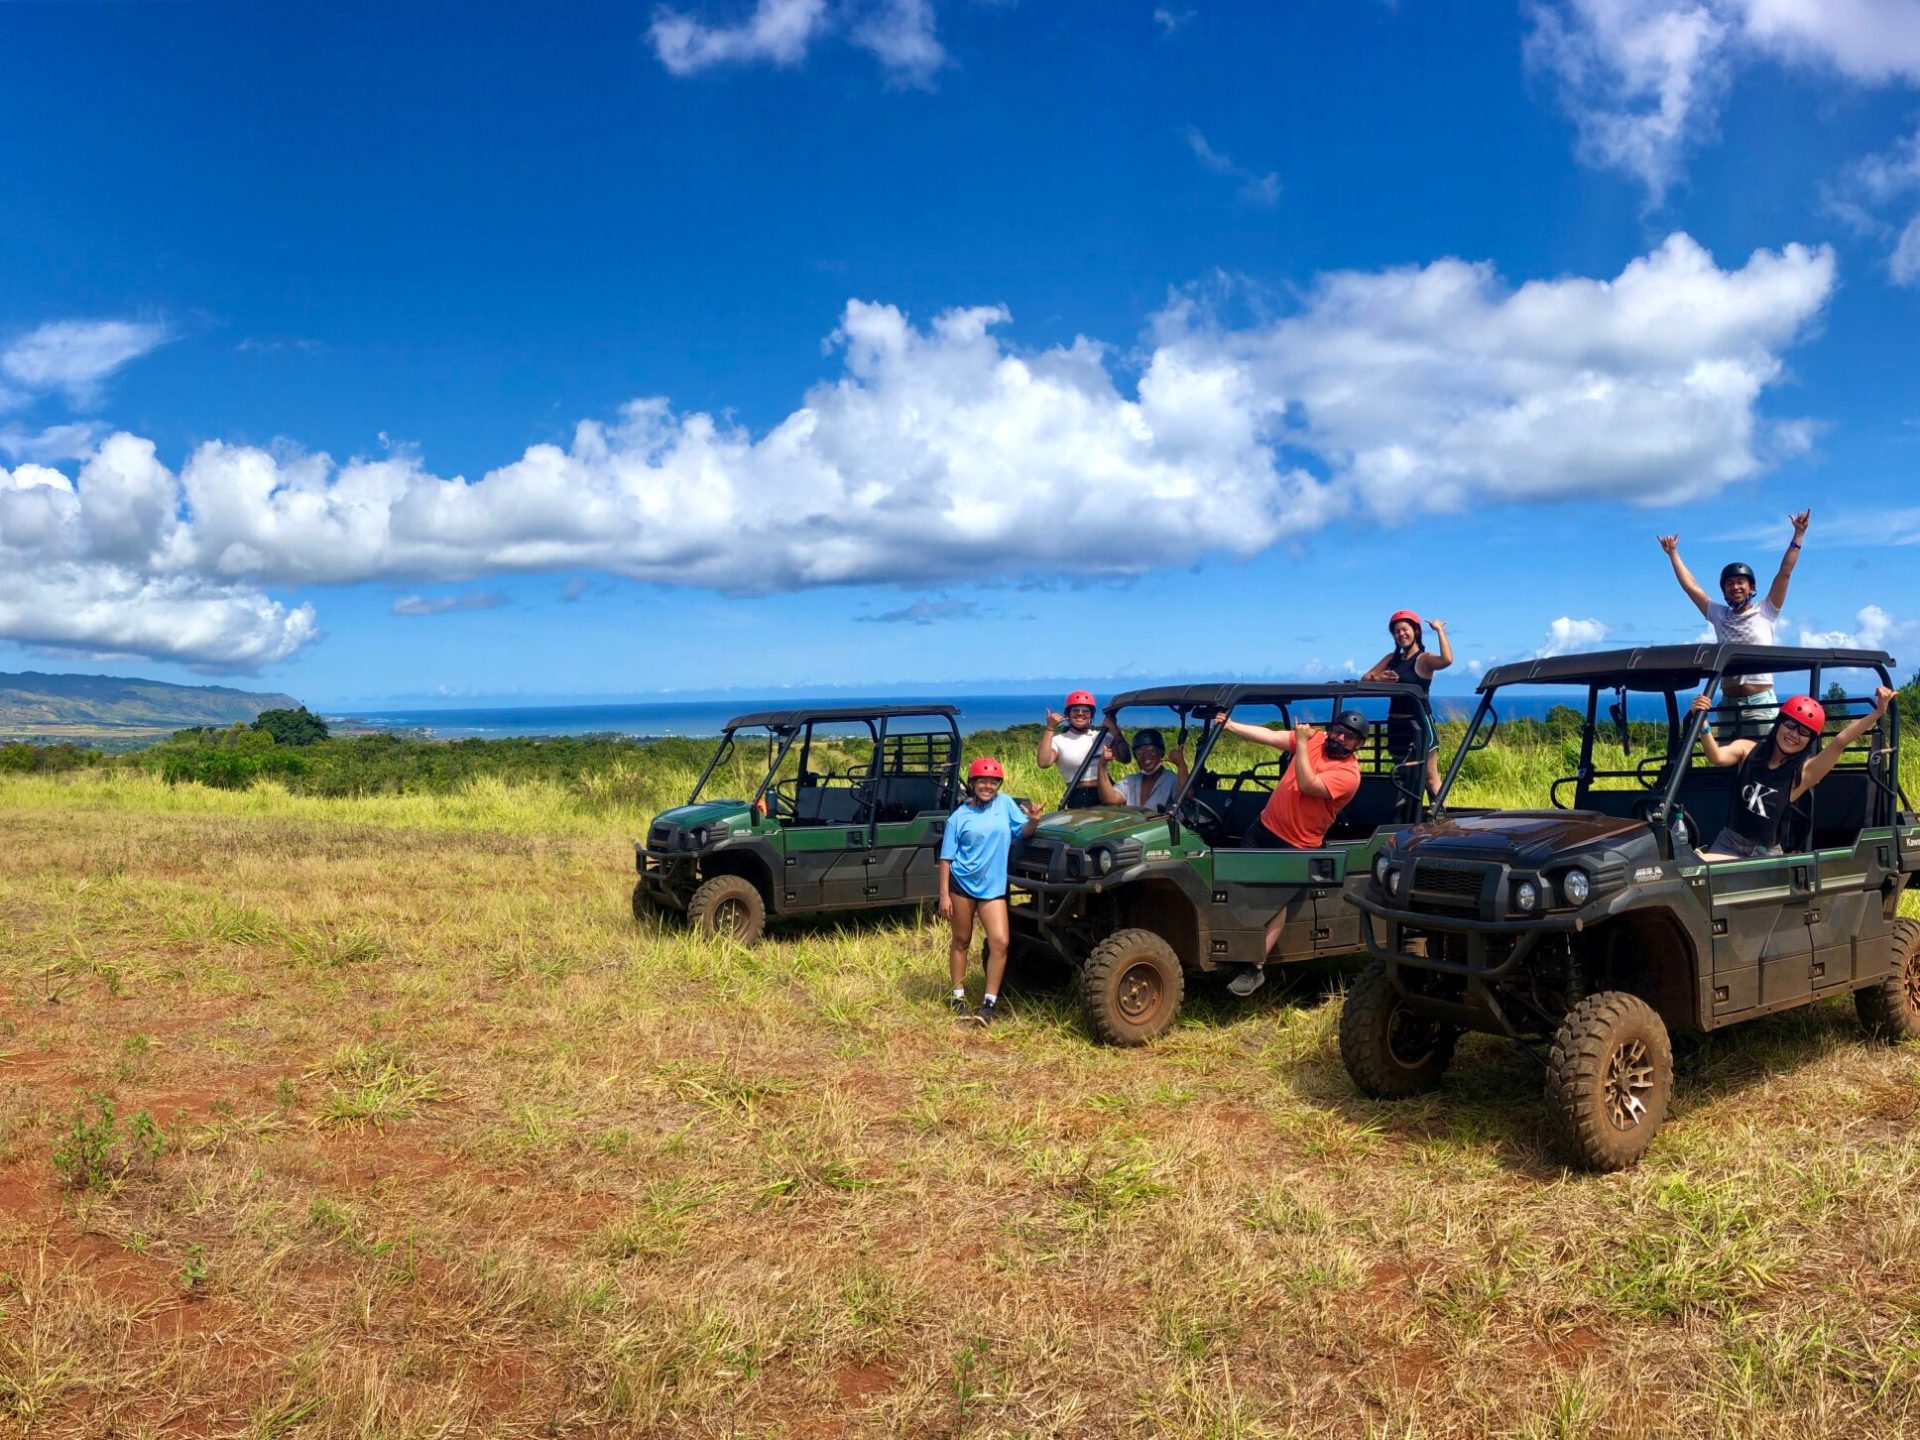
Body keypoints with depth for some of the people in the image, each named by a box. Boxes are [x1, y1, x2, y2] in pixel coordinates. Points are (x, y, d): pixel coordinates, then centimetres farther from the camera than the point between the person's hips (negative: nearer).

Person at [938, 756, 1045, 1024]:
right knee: (961, 942, 9)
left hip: (993, 887, 2)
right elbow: (946, 858, -2)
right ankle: (958, 997, 23)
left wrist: (1033, 821, -17)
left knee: (1000, 943, -9)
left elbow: (1022, 832, 6)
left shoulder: (1005, 803, 2)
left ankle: (989, 1004, -1)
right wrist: (944, 894, -8)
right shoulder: (959, 817, -3)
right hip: (961, 883, -1)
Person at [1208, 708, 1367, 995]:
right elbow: (1268, 736, -6)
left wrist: (1301, 743, -23)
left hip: (1297, 847, -6)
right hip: (1265, 826, 6)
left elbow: (1308, 785, -28)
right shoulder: (1315, 739, 1)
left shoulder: (1349, 774, -16)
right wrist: (1229, 725, -17)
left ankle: (1256, 969, -2)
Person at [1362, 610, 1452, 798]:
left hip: (1418, 724, -7)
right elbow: (1365, 678, 11)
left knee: (1430, 777, -8)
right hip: (1396, 725, 7)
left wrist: (1440, 630, -19)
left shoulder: (1424, 659, -7)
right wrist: (1378, 679, -12)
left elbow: (1447, 659, -29)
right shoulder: (1392, 658, 13)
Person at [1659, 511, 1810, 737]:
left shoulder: (1765, 612, 5)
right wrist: (1673, 553, 17)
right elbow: (1690, 586, 15)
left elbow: (1784, 574, -1)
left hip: (1760, 702, -4)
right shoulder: (1719, 615, 13)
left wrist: (1798, 535, -5)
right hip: (1728, 703, 4)